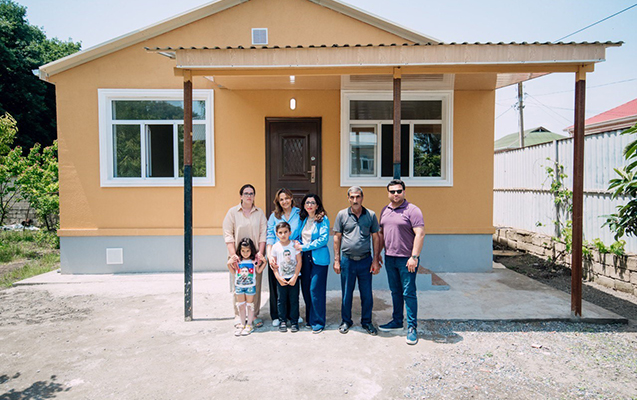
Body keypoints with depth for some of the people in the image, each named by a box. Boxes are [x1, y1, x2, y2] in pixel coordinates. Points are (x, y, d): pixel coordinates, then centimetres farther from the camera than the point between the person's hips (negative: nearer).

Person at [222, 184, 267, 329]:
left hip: (255, 256, 2)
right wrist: (233, 254, -11)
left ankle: (255, 315, 17)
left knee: (256, 287, 4)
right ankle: (238, 316, 12)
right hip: (238, 256, -2)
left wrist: (260, 252, -6)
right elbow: (228, 235, -3)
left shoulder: (260, 213, 9)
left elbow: (263, 234, 5)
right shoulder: (232, 212, 2)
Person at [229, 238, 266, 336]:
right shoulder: (237, 260, -3)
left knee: (249, 305, 7)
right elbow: (234, 272, 5)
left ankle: (249, 325, 17)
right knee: (241, 305, 10)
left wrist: (264, 262, -8)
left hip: (250, 286, -2)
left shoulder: (254, 260, -5)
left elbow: (258, 271, 2)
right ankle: (243, 324, 22)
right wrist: (229, 264, -10)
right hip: (239, 286, 2)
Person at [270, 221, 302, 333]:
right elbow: (274, 264, 2)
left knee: (294, 300, 5)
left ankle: (294, 321, 17)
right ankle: (282, 321, 19)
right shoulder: (275, 247, -2)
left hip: (293, 278, -1)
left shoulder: (294, 245, -5)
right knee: (281, 300, 6)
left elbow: (299, 262, -4)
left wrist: (295, 277, -9)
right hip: (281, 279, 1)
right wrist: (278, 277, -8)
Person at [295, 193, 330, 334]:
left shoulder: (323, 219, -6)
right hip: (305, 257, 6)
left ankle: (318, 322, 5)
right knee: (306, 289, 8)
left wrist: (304, 247, -14)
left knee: (315, 290, -7)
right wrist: (298, 243, 0)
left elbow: (324, 239, -14)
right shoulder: (303, 219, 13)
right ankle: (309, 319, 22)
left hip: (318, 258, -6)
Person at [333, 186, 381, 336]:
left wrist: (376, 260, 1)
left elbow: (376, 238, 6)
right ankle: (346, 321, 26)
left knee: (367, 294, 7)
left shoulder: (371, 215, 2)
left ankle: (366, 322, 25)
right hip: (347, 260, 0)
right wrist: (336, 260, 1)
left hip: (365, 260, 0)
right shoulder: (342, 215, 2)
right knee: (346, 293, 9)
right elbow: (337, 238, 5)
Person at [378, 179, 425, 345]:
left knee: (409, 293, -1)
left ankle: (412, 327, 8)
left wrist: (414, 257, -20)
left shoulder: (412, 210, -9)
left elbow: (420, 234, -15)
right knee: (395, 292, 16)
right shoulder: (385, 210, 12)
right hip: (389, 258, 6)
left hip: (406, 259, -6)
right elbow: (381, 234, 19)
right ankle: (397, 321, 29)